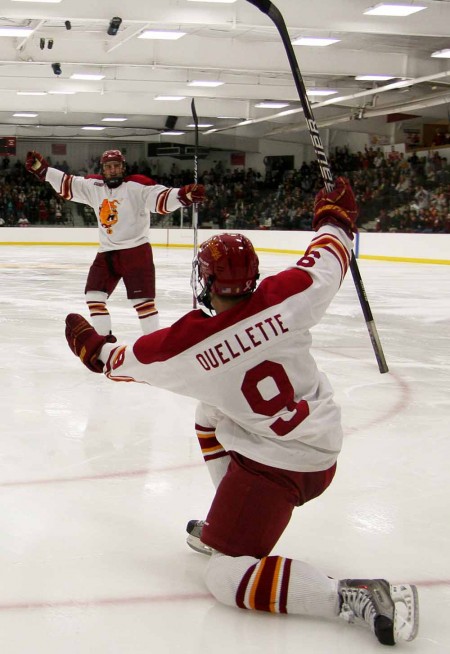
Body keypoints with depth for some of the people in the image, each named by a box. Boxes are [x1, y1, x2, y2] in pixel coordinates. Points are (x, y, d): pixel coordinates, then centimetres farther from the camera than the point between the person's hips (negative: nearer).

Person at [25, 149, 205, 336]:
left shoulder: (137, 185, -12)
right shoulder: (94, 185, 6)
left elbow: (161, 199, -23)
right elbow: (67, 185, 11)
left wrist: (183, 195, -42)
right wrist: (42, 169, 3)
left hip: (136, 250, -6)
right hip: (106, 253, 6)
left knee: (142, 299, -11)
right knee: (93, 295, 8)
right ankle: (103, 337, 22)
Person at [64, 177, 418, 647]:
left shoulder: (187, 345, -16)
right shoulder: (287, 296, -12)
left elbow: (125, 361, 4)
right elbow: (328, 259, 9)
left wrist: (93, 349, 26)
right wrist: (334, 217, 28)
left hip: (275, 465, -7)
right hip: (323, 446, 7)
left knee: (225, 579, -2)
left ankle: (358, 598, -18)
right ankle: (225, 525, 35)